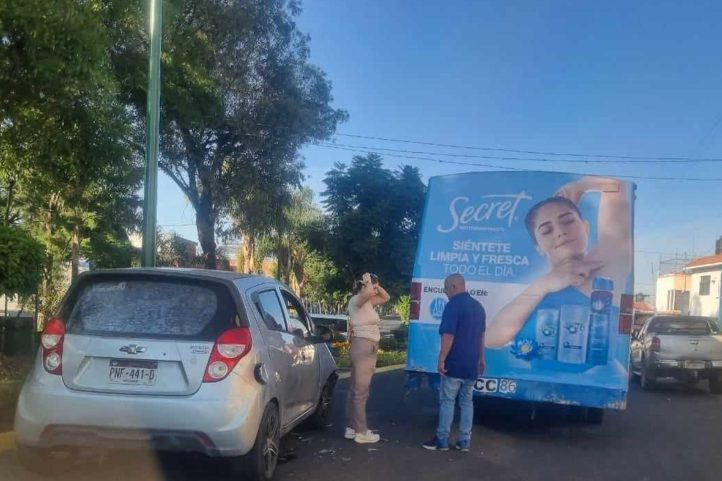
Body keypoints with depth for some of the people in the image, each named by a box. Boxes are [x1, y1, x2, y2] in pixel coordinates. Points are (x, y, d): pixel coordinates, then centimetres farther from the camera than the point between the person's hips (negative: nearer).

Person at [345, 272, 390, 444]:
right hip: (363, 347, -10)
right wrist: (368, 281, -15)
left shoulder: (367, 302, 14)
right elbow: (367, 293, -35)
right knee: (361, 391, -6)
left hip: (367, 348, 10)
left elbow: (386, 297, 24)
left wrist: (376, 285, 9)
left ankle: (351, 428, 19)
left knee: (356, 389, 12)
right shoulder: (356, 300, -13)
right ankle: (361, 432, -3)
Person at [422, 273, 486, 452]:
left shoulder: (453, 305, -16)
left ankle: (442, 440, 7)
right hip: (471, 364, 7)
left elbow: (448, 336, -21)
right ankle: (464, 441, 14)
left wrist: (442, 359, -17)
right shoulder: (478, 306, 12)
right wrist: (481, 358, 28)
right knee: (467, 401, 12)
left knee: (447, 401, 1)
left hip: (454, 364, -7)